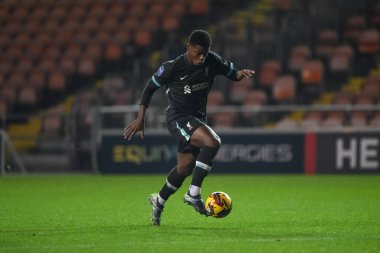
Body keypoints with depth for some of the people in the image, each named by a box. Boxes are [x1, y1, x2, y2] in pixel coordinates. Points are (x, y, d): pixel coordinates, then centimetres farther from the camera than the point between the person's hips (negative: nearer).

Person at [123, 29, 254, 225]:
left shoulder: (212, 61, -2)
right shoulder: (173, 67, -15)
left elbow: (231, 72, 12)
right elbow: (150, 88, -4)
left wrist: (241, 74, -14)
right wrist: (140, 120, -5)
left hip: (197, 118, 7)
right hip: (178, 117, -7)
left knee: (185, 168, 14)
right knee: (213, 142, -29)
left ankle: (159, 201, 38)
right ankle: (193, 194, -25)